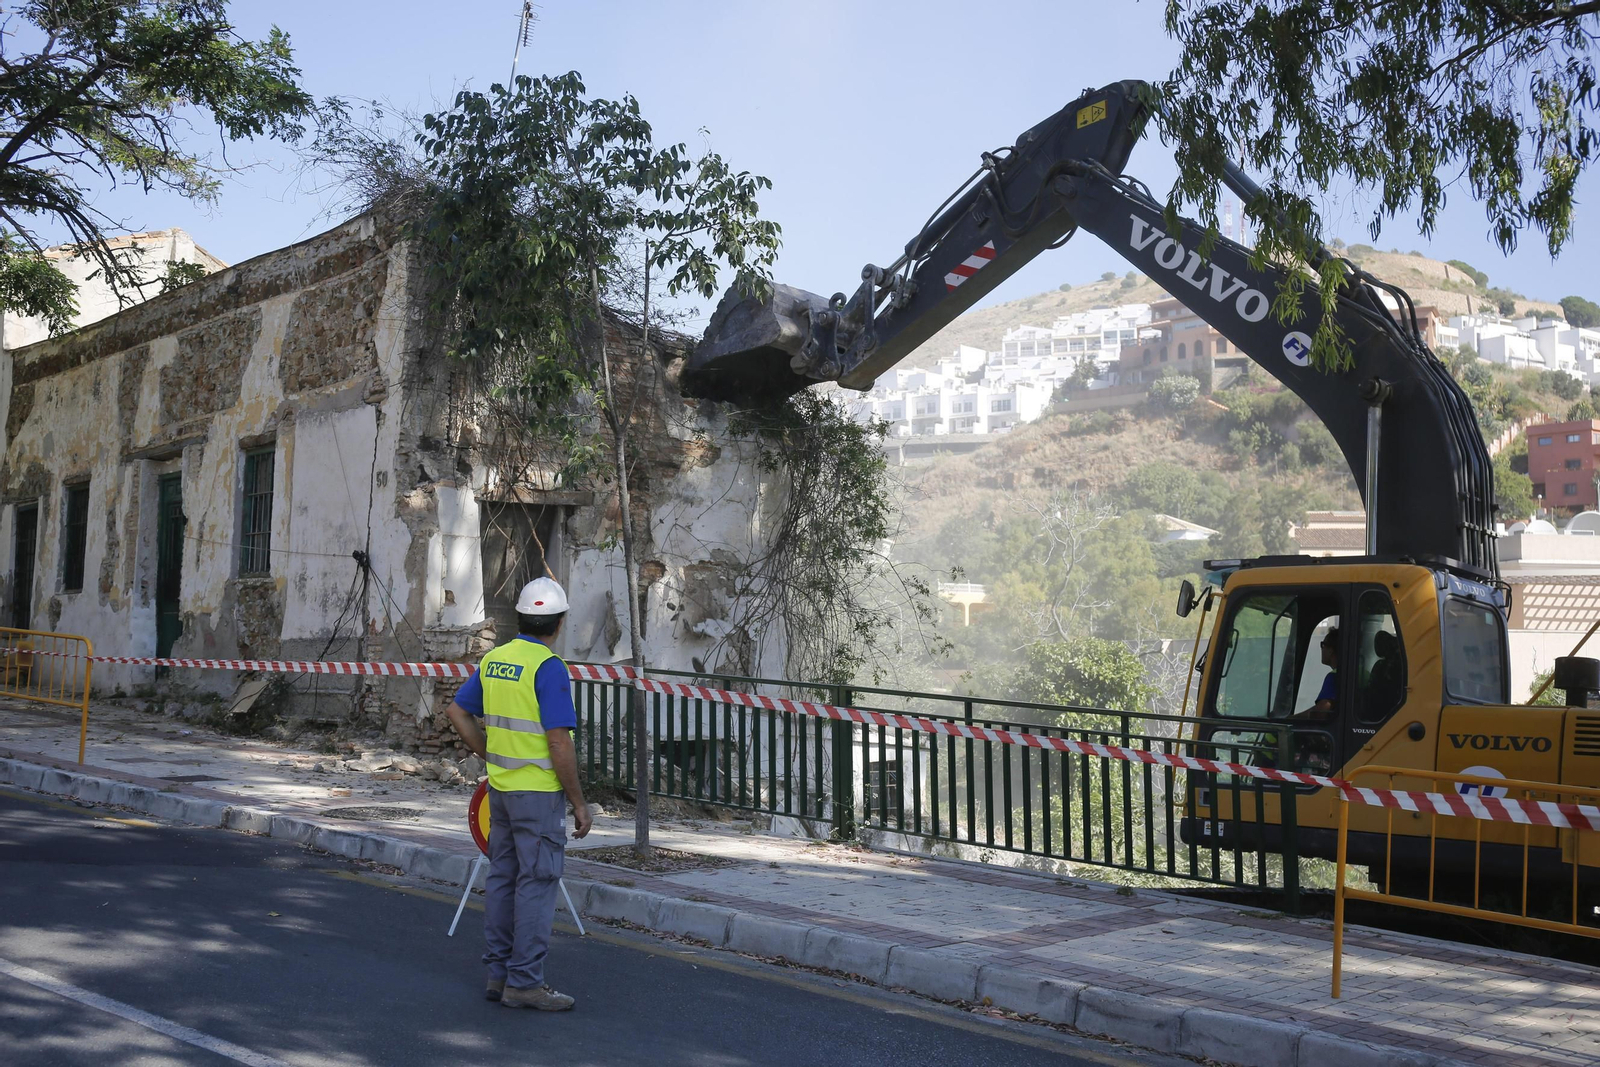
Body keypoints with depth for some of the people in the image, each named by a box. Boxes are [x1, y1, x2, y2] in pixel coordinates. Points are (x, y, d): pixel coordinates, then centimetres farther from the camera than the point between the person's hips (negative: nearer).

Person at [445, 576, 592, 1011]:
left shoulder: (493, 660, 6)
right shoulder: (549, 668, -17)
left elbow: (457, 712, 16)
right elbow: (559, 744, -20)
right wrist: (580, 804, -12)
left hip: (500, 787, 8)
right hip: (539, 792, -8)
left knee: (502, 877, 14)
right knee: (536, 883, -1)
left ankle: (498, 973, 22)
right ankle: (525, 982, 2)